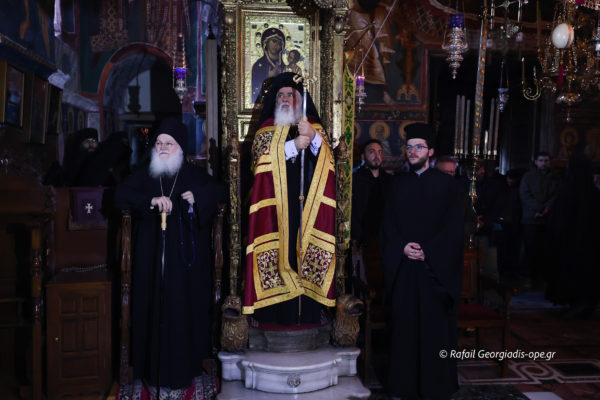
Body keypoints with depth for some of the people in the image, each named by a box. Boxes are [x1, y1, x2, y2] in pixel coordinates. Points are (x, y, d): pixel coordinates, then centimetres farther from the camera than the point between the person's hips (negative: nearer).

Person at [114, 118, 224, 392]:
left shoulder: (194, 175, 9)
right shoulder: (144, 175, 11)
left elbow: (218, 191, -3)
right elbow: (120, 195, -4)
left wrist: (196, 196, -22)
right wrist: (152, 200, -20)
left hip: (185, 257, -1)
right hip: (152, 257, 1)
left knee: (184, 308, -2)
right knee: (156, 307, 0)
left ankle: (184, 368, 9)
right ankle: (157, 368, 10)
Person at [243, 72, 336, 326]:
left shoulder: (313, 126, 16)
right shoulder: (267, 129, 13)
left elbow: (328, 157, 2)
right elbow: (261, 158, -4)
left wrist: (313, 138, -17)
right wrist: (293, 145, -14)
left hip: (309, 202, 1)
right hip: (276, 205, -1)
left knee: (307, 249, -4)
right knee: (279, 251, -6)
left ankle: (309, 311, 3)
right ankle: (278, 312, 0)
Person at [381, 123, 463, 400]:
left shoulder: (446, 184, 1)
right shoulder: (398, 184, 11)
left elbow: (454, 227, -4)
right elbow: (388, 224, 8)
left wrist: (427, 251, -14)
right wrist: (402, 247, -10)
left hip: (436, 268, -2)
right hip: (403, 267, 3)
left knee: (434, 326, 2)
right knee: (404, 325, 6)